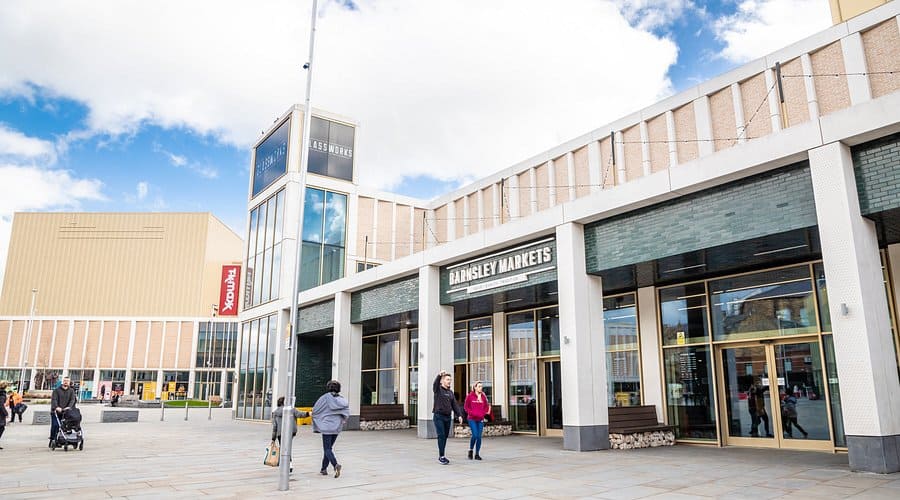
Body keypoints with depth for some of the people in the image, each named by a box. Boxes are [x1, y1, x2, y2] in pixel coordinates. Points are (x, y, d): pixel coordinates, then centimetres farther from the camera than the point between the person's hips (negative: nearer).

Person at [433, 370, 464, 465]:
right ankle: (442, 456, -8)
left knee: (445, 436, 9)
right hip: (439, 416, -6)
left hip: (448, 417, 6)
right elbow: (435, 383, -26)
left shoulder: (450, 392, 14)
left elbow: (455, 404, 14)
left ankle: (441, 456, 19)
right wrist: (439, 375, -46)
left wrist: (459, 415, 3)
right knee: (441, 435, -10)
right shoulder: (438, 389, -3)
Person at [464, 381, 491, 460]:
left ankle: (477, 454, 12)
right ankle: (470, 450, 12)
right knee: (475, 435, -13)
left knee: (479, 436, 2)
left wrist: (483, 413, -2)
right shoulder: (470, 396, -3)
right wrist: (471, 413, -11)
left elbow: (486, 406, 15)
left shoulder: (484, 397, 8)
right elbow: (466, 407, 0)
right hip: (472, 419, -4)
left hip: (480, 419, 4)